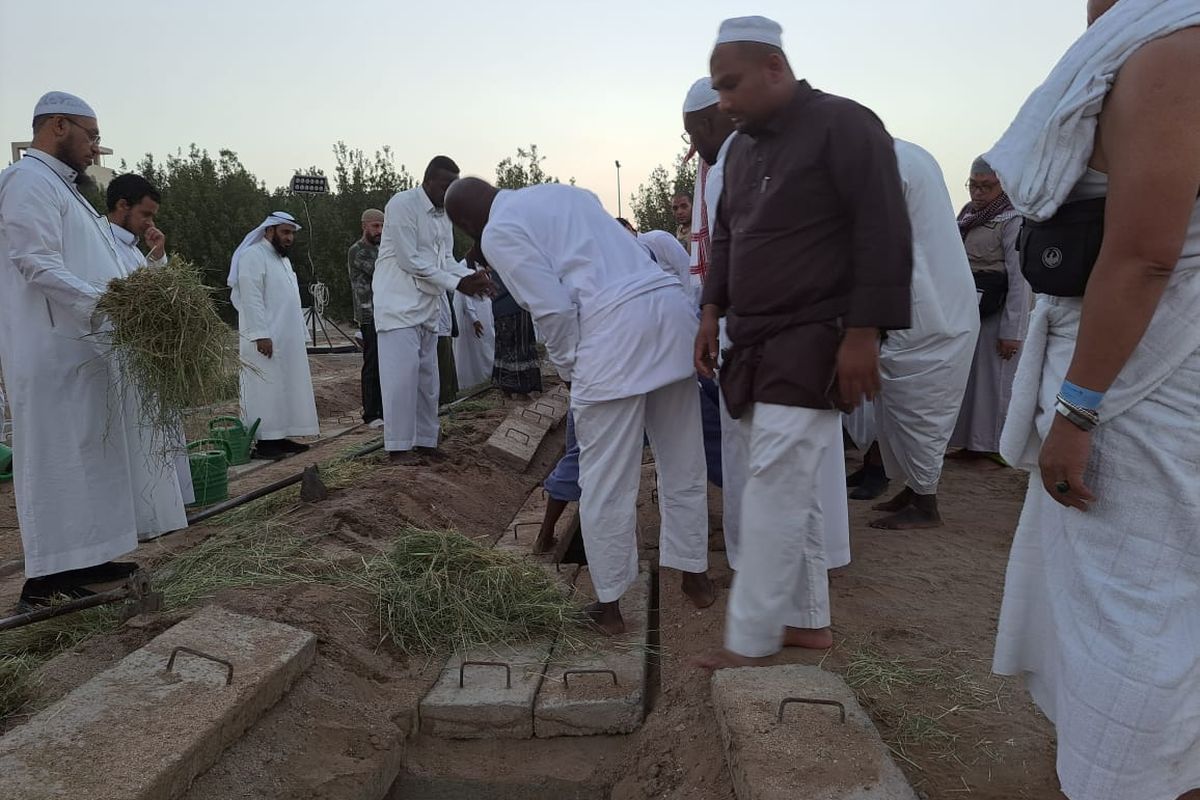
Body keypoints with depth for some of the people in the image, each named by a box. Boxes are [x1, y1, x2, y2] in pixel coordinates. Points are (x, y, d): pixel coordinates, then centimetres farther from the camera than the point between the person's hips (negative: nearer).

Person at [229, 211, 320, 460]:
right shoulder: (253, 256, -9)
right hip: (265, 340, -9)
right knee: (265, 391, -7)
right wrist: (261, 335, -24)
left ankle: (280, 437, 16)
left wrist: (301, 336, 18)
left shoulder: (283, 259, 20)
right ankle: (264, 442, -3)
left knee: (285, 389, 10)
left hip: (287, 340, 9)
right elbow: (251, 299, -18)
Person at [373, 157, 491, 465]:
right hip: (400, 303, -8)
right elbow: (410, 260, -18)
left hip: (429, 305, 8)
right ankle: (398, 447, -2)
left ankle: (426, 440, 17)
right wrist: (456, 283, -19)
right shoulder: (402, 205, -13)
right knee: (402, 374, -9)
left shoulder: (444, 213, 11)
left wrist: (471, 277, -10)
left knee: (427, 376, 9)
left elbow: (447, 259, 10)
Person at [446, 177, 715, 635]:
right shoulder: (564, 192, 27)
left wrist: (566, 367, 9)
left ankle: (608, 606, 19)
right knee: (683, 465, 18)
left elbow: (553, 308, -7)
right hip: (670, 306, 8)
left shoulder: (498, 233, 3)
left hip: (616, 330, -8)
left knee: (606, 483, 6)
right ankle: (696, 576, 33)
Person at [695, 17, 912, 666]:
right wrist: (713, 312, 13)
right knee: (789, 486, 12)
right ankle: (808, 620, 24)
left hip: (812, 343, -8)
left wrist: (863, 334, -19)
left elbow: (883, 237, -15)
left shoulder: (844, 126, -9)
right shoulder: (742, 147, 14)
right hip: (753, 343, 8)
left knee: (774, 486, -9)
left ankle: (748, 643, 2)